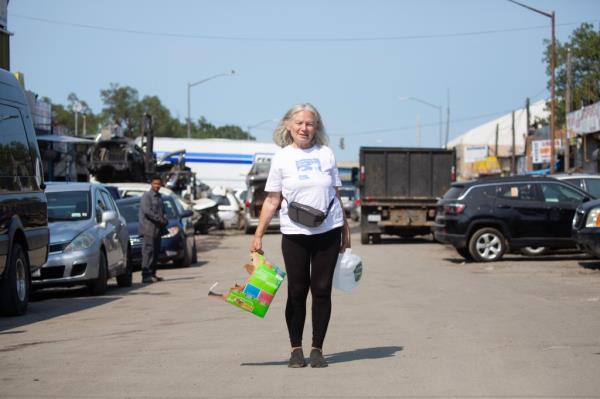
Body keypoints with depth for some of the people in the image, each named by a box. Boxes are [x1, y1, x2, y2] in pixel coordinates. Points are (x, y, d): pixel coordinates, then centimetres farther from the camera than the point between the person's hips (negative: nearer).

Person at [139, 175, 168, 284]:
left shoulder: (159, 197, 20)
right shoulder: (146, 196, -6)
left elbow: (162, 211, 24)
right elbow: (147, 211, -17)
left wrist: (165, 220, 3)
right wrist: (160, 220, -16)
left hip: (157, 229, 8)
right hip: (148, 228, -8)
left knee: (156, 252, 9)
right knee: (148, 251, -12)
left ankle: (152, 274, 14)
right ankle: (146, 276, -15)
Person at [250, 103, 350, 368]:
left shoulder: (326, 154, 8)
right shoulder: (281, 158, 3)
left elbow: (336, 195, 14)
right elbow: (272, 200, 3)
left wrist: (345, 229, 14)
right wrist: (258, 234, -4)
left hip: (328, 232, 1)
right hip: (294, 234, -1)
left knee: (322, 290, 2)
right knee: (297, 291, 1)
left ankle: (317, 349, 10)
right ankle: (296, 349, 12)